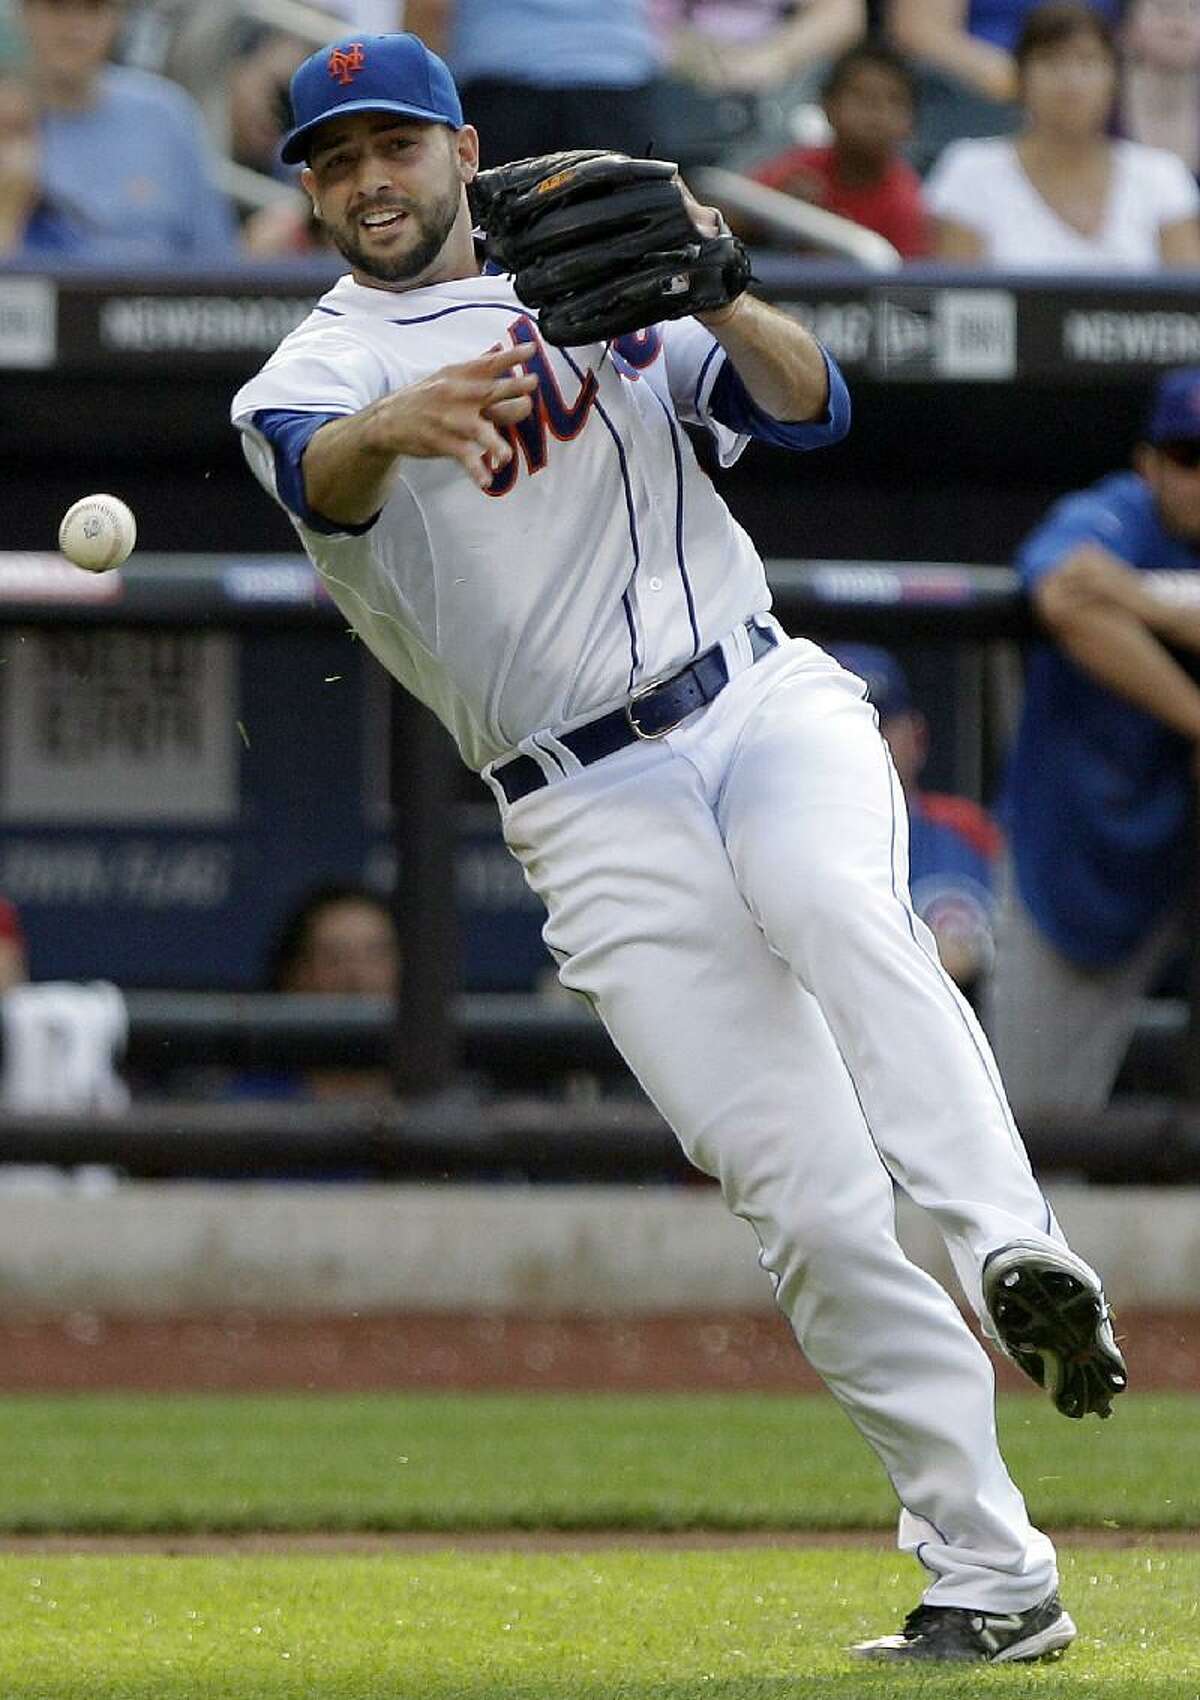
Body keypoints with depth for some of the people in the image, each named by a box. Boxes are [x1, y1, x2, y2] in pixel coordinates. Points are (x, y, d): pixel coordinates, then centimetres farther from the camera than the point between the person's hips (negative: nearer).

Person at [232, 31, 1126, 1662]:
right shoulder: (314, 372, 4)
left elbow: (808, 406, 1)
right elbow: (318, 470, -22)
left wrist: (717, 300, -20)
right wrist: (396, 429, -46)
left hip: (768, 701, 1)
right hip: (595, 809, -1)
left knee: (835, 904, -35)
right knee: (804, 1199, -11)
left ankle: (1017, 1254, -49)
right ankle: (989, 1570, -7)